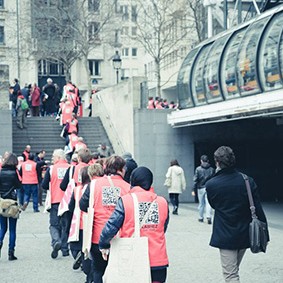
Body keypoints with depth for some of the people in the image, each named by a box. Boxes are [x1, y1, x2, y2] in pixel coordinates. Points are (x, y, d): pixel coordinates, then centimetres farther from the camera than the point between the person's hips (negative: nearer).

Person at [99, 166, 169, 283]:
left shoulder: (125, 201, -9)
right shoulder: (162, 202, 0)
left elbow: (110, 228, -11)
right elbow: (162, 230, 8)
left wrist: (104, 246, 6)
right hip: (158, 261, 2)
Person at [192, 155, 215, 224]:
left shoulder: (198, 169, -3)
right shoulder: (212, 169, 3)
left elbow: (195, 180, -5)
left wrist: (193, 190, -2)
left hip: (201, 188, 0)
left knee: (201, 204, 11)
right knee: (208, 203, -4)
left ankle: (201, 218, 21)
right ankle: (209, 216, -20)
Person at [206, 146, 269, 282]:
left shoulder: (211, 184, -13)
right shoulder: (247, 181, -9)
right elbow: (258, 210, -7)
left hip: (225, 236, -3)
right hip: (245, 235, 4)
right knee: (234, 270, 24)